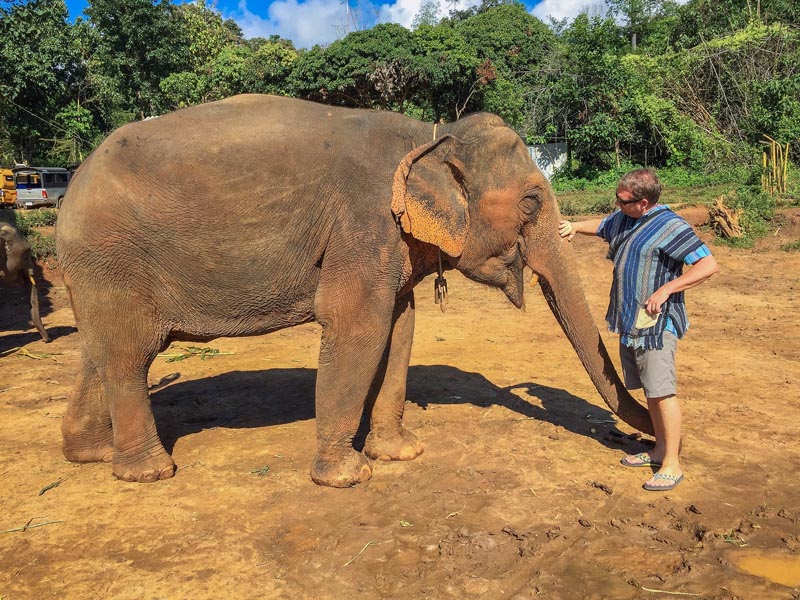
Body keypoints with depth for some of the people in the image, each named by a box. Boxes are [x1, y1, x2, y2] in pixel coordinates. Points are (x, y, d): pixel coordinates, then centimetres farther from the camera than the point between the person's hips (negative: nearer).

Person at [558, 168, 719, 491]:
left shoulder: (670, 226, -15)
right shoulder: (622, 219, 10)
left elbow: (709, 265, -19)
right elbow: (601, 225, 32)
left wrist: (666, 290, -24)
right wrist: (574, 227, 12)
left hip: (657, 323, -8)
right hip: (630, 322, 8)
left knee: (662, 392, -6)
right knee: (649, 390, 16)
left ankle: (672, 465, 2)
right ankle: (659, 449, 29)